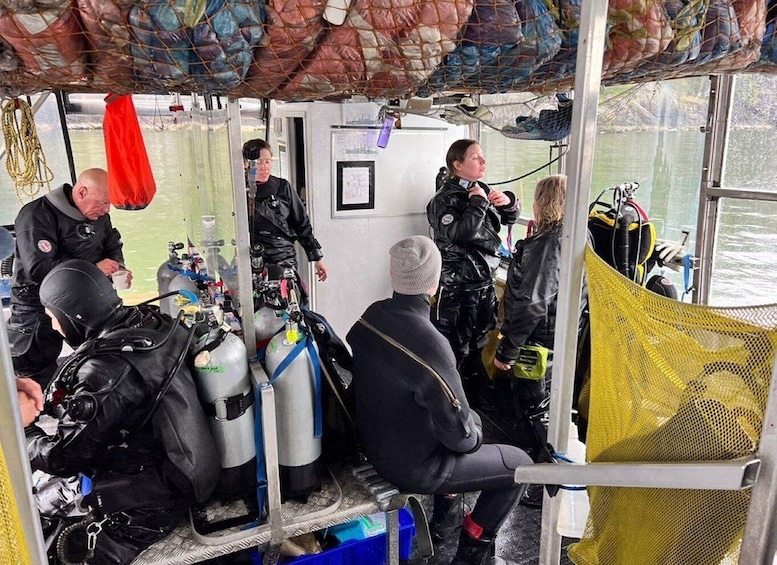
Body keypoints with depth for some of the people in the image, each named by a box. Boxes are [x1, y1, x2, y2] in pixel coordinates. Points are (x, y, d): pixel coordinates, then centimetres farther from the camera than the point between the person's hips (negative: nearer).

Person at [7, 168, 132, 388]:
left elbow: (112, 247, 18)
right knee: (37, 381, 1)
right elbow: (38, 268, -28)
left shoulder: (99, 216, 4)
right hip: (39, 310, -6)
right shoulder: (37, 215, -18)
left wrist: (118, 270, -5)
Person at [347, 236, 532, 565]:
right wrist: (474, 435, -1)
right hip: (413, 465, -7)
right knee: (521, 465, 8)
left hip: (376, 441, 8)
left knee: (474, 417, 29)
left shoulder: (371, 316, -10)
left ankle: (440, 517, 42)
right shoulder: (429, 345, -34)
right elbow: (459, 434, -25)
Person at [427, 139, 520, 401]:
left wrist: (508, 201, 0)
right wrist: (478, 203, -22)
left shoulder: (484, 190, 8)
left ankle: (474, 384, 39)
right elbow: (459, 234, -30)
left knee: (478, 338, 21)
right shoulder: (445, 198, -13)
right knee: (454, 342, -2)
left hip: (485, 280, 8)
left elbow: (510, 218, 20)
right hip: (457, 283, -8)